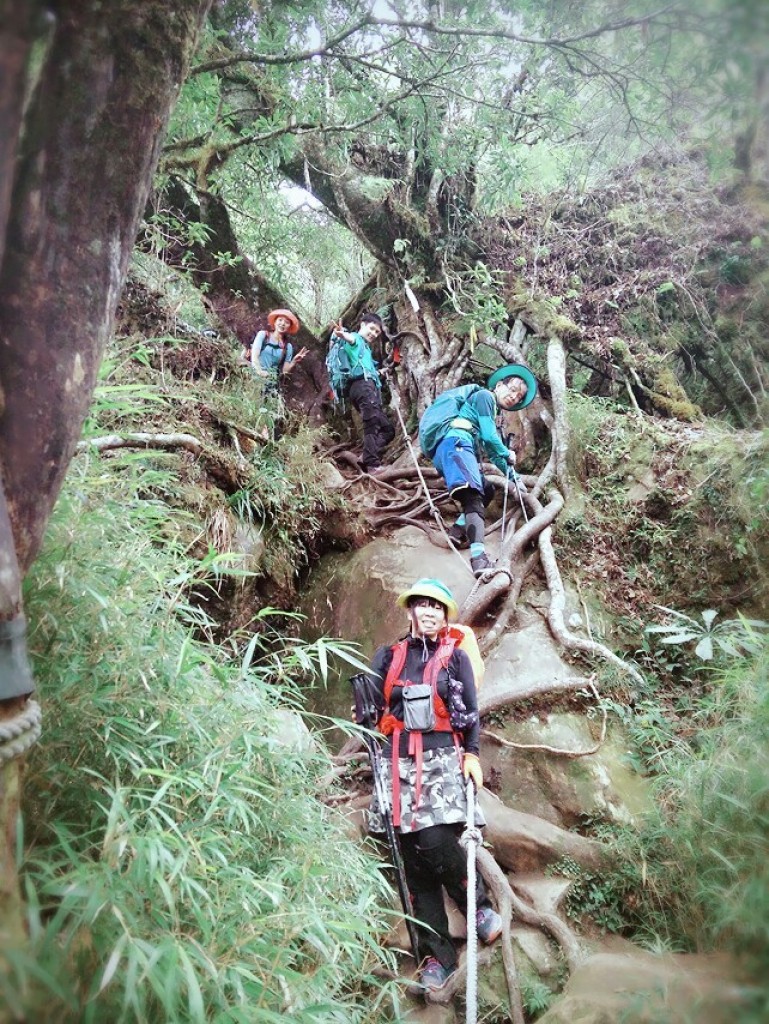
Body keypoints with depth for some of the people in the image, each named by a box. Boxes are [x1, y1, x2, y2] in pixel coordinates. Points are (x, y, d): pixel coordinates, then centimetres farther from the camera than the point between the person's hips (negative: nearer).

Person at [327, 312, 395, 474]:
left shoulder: (365, 347, 38)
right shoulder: (356, 339, 10)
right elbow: (351, 338, -18)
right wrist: (343, 334, -40)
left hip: (369, 386, 10)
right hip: (362, 384, -10)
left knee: (387, 429, 7)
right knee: (373, 423, -26)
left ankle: (367, 459, -8)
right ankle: (373, 465, -38)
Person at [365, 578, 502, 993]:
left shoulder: (455, 657, 10)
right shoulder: (388, 656, 14)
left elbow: (471, 711, 7)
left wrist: (471, 754, -2)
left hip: (442, 759, -2)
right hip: (398, 762, 2)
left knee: (436, 841, -19)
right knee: (414, 858, 0)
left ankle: (479, 906, 8)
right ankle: (437, 954, 9)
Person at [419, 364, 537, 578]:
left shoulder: (491, 412, 35)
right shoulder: (484, 395, 8)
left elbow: (492, 452, 36)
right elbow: (489, 437, -3)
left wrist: (514, 477, 34)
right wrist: (507, 453, 15)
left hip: (444, 451, 10)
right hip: (455, 442, -10)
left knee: (486, 492, 20)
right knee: (473, 497, -28)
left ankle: (458, 531, -1)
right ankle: (479, 558, -48)